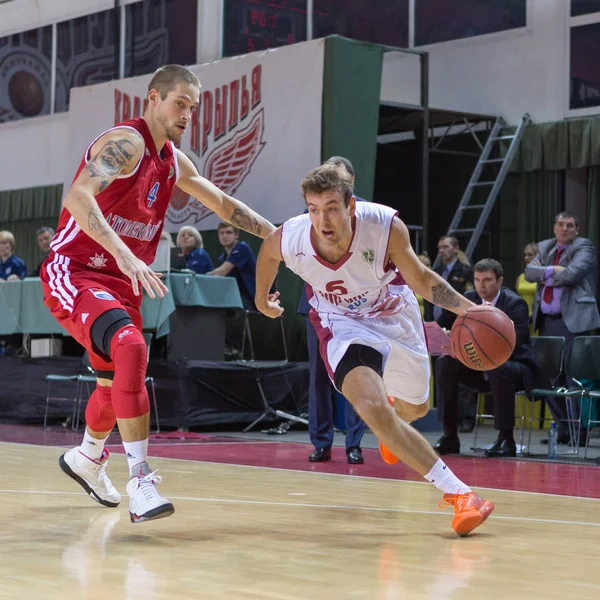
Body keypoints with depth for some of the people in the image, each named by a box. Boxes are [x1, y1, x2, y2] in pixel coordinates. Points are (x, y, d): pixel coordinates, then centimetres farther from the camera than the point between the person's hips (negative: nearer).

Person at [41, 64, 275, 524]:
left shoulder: (174, 161, 9)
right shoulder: (126, 142, -18)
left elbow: (222, 203, 24)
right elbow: (77, 196, -34)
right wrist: (124, 254, -45)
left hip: (122, 281, 9)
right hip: (74, 273, -9)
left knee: (115, 380, 20)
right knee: (131, 348, -32)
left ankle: (87, 458, 50)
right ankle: (141, 481, -32)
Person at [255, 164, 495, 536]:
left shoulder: (386, 226, -33)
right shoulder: (289, 240, -29)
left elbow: (421, 278, -15)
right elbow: (267, 255, -1)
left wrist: (467, 309, -30)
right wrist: (262, 298, 17)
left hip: (395, 315, 1)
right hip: (344, 325, -1)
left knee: (415, 408, 23)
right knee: (373, 410, -27)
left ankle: (391, 426, 63)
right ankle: (457, 492, -20)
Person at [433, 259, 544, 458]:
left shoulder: (516, 304, -17)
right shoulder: (468, 299, 0)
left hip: (514, 366, -6)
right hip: (481, 367, 6)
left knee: (498, 368, -38)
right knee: (444, 364, -17)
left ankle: (506, 438, -26)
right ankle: (450, 436, -14)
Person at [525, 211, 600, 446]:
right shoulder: (545, 247, 20)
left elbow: (573, 273, -15)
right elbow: (530, 271, 5)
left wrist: (546, 276, -2)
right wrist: (553, 270, -10)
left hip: (572, 319, -6)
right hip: (546, 320, 7)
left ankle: (580, 430, -5)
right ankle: (563, 429, 13)